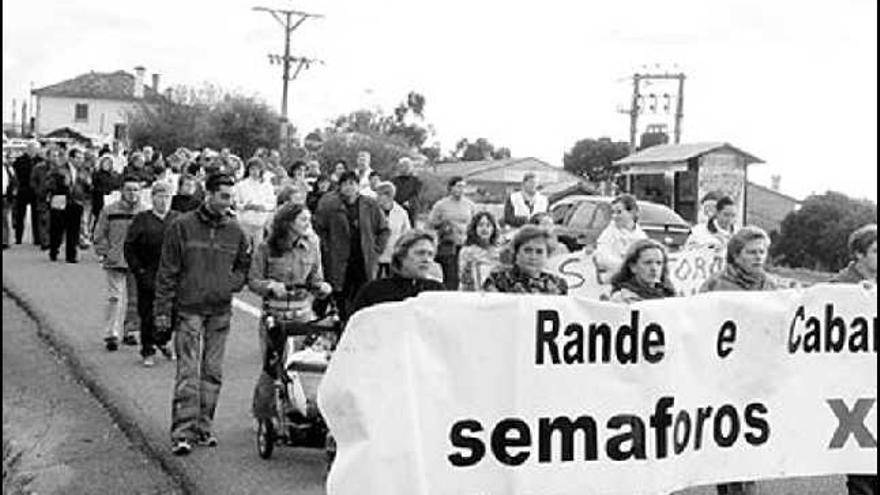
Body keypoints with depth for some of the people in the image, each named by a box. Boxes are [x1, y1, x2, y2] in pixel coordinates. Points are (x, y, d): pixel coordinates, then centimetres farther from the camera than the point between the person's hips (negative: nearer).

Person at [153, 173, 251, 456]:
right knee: (188, 372, -8)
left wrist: (232, 283, -1)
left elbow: (245, 266, 20)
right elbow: (167, 272, -1)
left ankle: (203, 427, 19)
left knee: (213, 372, 8)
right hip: (189, 310, -4)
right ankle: (182, 433, -5)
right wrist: (162, 311, -3)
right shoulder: (182, 227, -3)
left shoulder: (235, 231, 7)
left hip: (220, 311, 4)